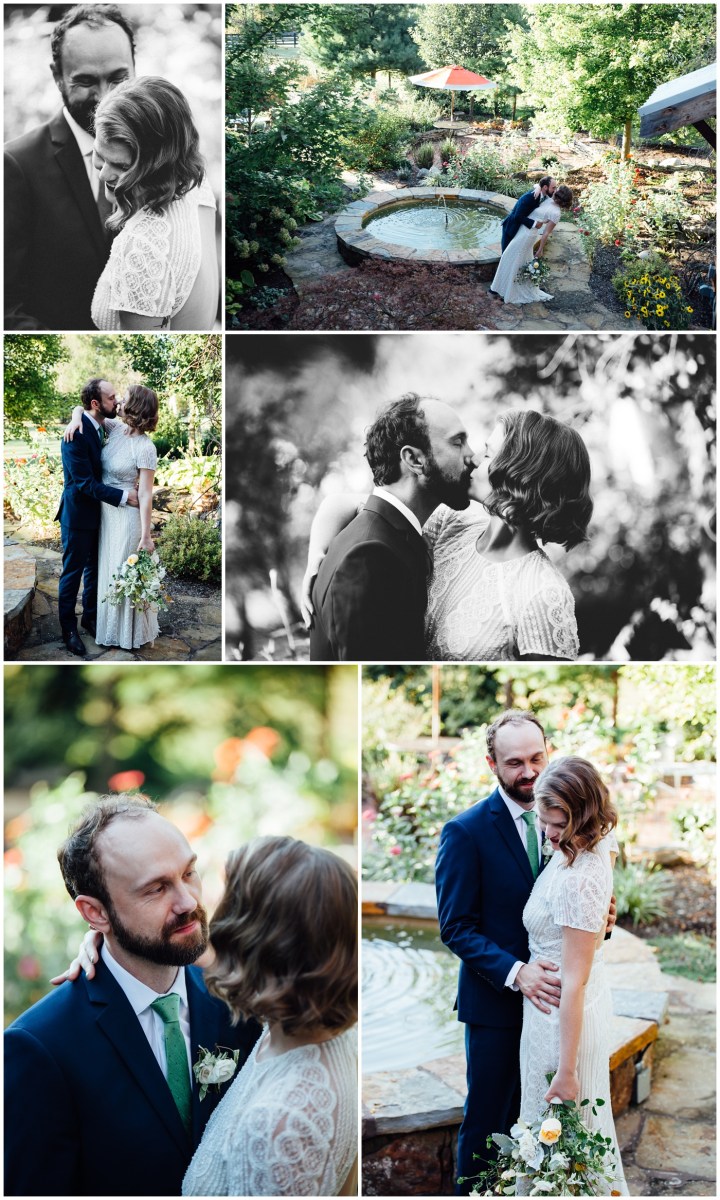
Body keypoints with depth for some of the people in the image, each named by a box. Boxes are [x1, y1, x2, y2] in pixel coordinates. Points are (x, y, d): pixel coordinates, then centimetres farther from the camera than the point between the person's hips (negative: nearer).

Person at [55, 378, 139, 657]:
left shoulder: (102, 427, 0)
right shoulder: (76, 435, -25)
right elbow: (85, 483, -26)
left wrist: (130, 486, -5)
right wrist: (123, 496, -24)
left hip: (98, 513, 8)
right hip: (78, 515, -8)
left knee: (94, 569, 19)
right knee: (72, 572, 7)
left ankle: (90, 617, 35)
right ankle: (68, 628, 20)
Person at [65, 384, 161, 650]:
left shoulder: (145, 448, -20)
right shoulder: (116, 428, -2)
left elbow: (145, 495, -20)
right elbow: (82, 408, 12)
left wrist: (146, 536, -19)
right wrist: (75, 419, -12)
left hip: (127, 516, -8)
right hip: (105, 511, 8)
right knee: (109, 569, 19)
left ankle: (130, 633, 22)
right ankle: (113, 625, 36)